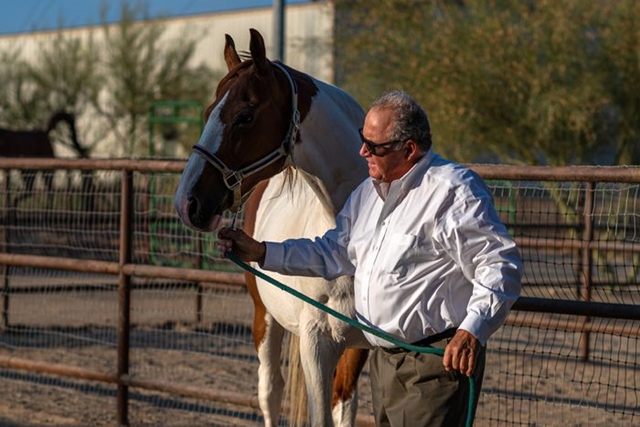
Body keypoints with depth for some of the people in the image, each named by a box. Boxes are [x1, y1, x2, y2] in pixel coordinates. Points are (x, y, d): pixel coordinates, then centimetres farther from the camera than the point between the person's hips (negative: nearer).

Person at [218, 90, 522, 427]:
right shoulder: (368, 192, 13)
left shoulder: (453, 191, -15)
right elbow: (332, 254, 22)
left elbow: (500, 265, -21)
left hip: (439, 360, -9)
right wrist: (260, 252, 13)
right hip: (384, 360, 9)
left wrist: (473, 329, -33)